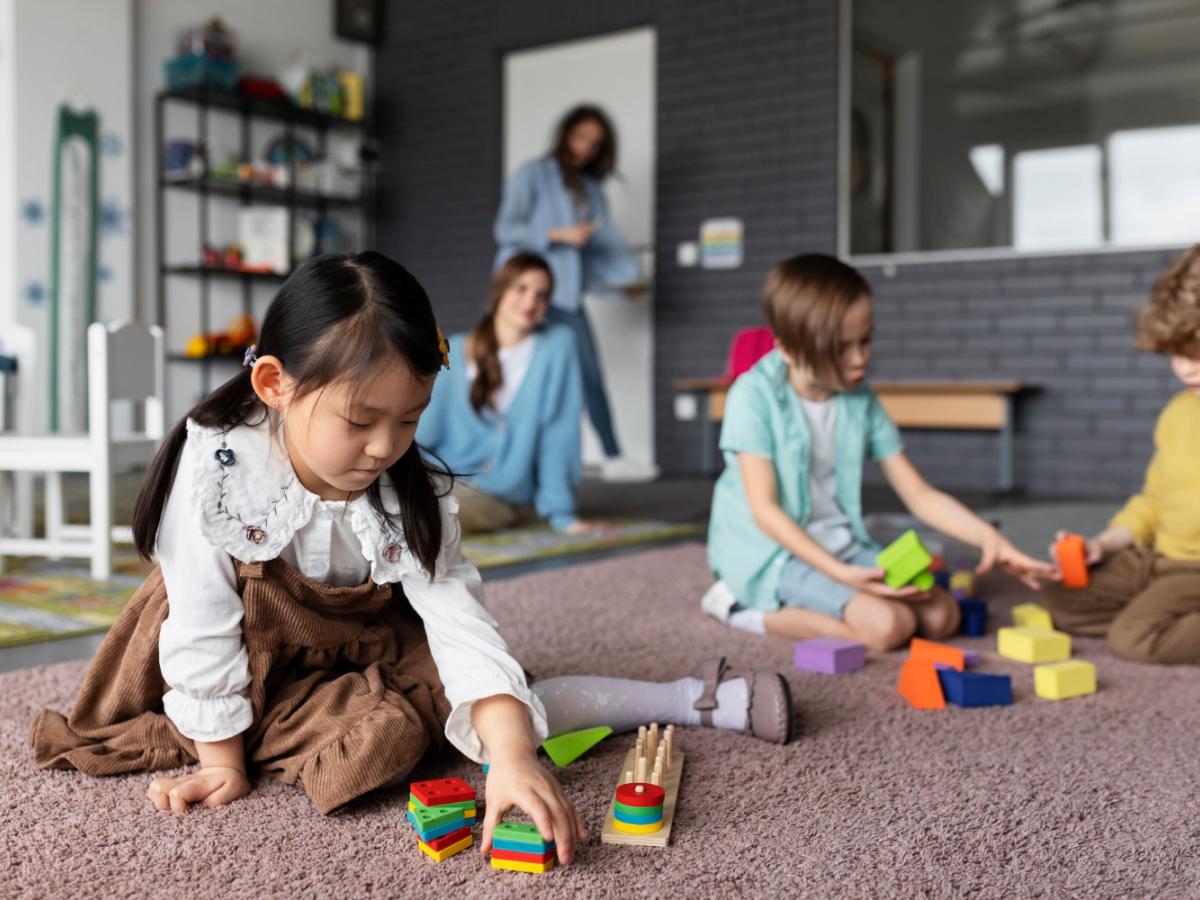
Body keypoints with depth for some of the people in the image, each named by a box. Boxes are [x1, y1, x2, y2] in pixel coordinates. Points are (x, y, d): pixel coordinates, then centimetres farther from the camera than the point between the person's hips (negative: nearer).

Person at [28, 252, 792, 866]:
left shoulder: (415, 496, -19)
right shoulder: (215, 467, -27)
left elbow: (460, 621, -26)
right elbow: (203, 623, -21)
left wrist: (512, 755, -38)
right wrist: (222, 762, -15)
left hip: (369, 647, 2)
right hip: (265, 659, -2)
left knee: (506, 718, -16)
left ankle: (699, 700, 2)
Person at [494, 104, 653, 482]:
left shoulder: (590, 188, 18)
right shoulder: (532, 175, -1)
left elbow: (605, 238, 11)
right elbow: (505, 229, -8)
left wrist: (624, 276, -4)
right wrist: (559, 235, -15)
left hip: (567, 294, 6)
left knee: (591, 376, 4)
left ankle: (613, 458, 11)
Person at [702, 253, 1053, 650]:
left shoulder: (861, 401, 3)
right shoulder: (755, 395, -14)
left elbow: (919, 494, 5)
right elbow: (764, 509, -18)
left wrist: (987, 536, -11)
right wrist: (838, 573, -27)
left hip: (843, 546, 7)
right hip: (772, 553, -7)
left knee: (942, 615, -11)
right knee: (888, 624, -26)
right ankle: (749, 607, -10)